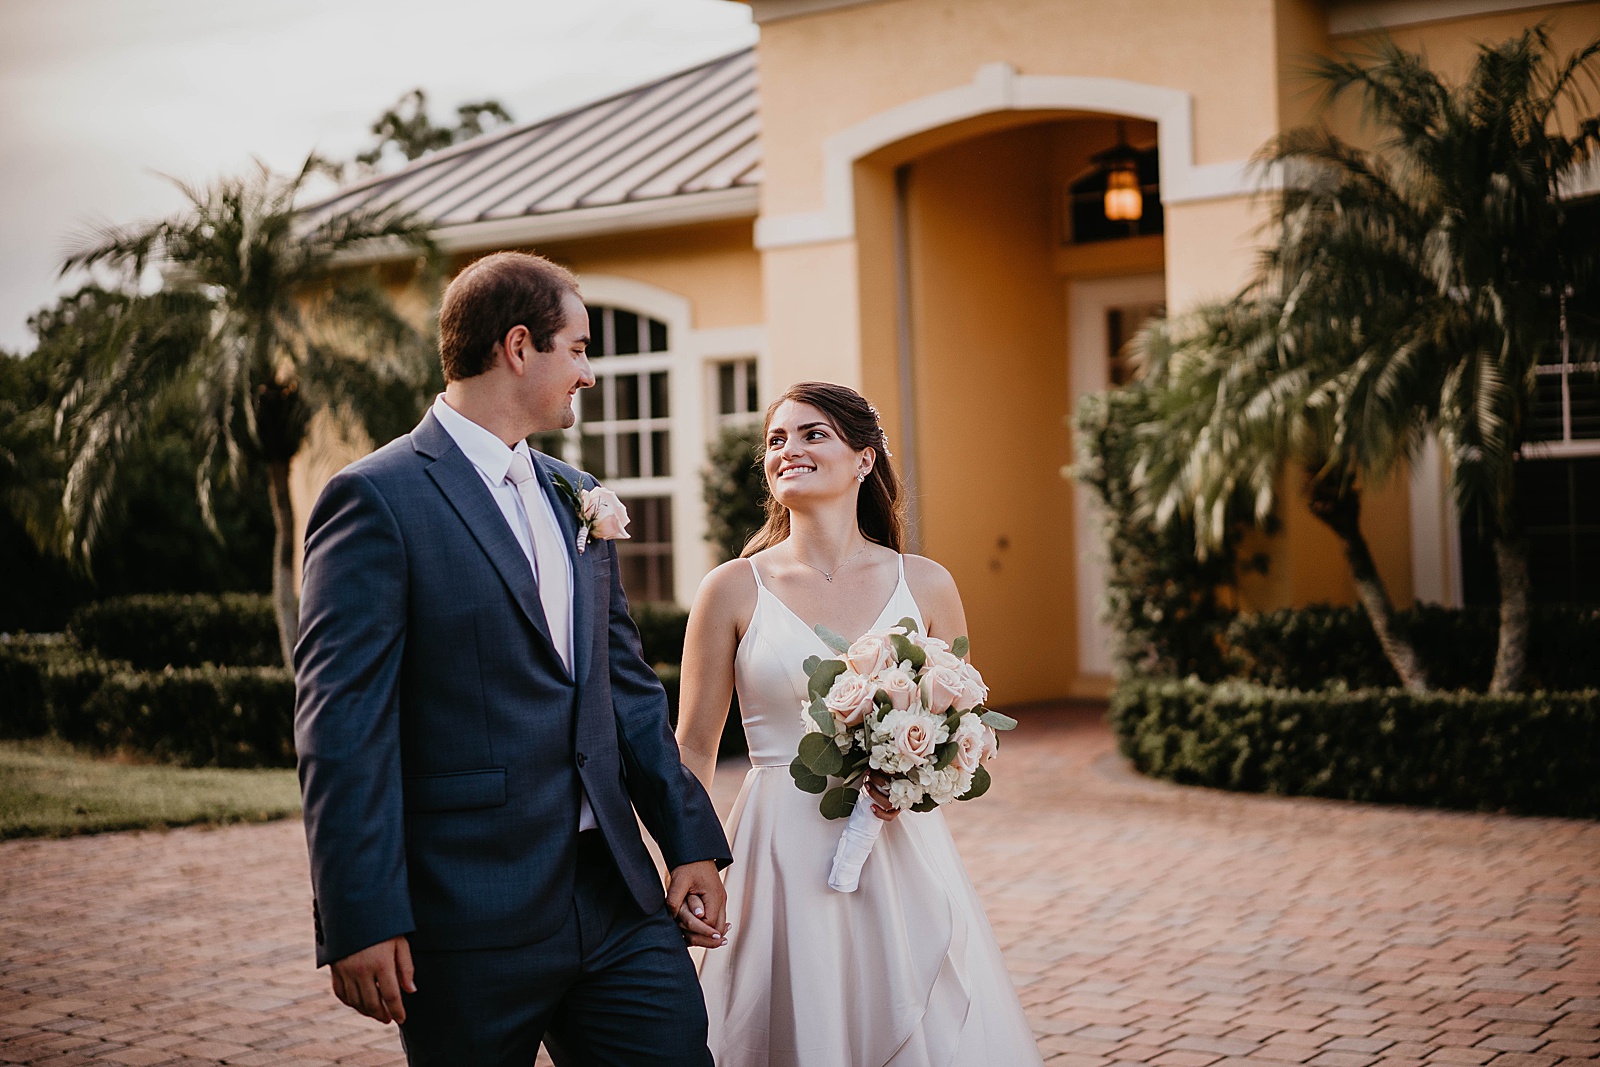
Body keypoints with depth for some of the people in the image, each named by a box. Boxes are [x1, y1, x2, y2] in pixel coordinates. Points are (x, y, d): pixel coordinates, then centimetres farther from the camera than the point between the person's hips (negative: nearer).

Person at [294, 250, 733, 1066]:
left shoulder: (576, 496, 15)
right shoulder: (377, 500, -9)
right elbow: (341, 724, -14)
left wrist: (691, 839, 12)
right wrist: (359, 920, -18)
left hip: (617, 901, 7)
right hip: (471, 920, -6)